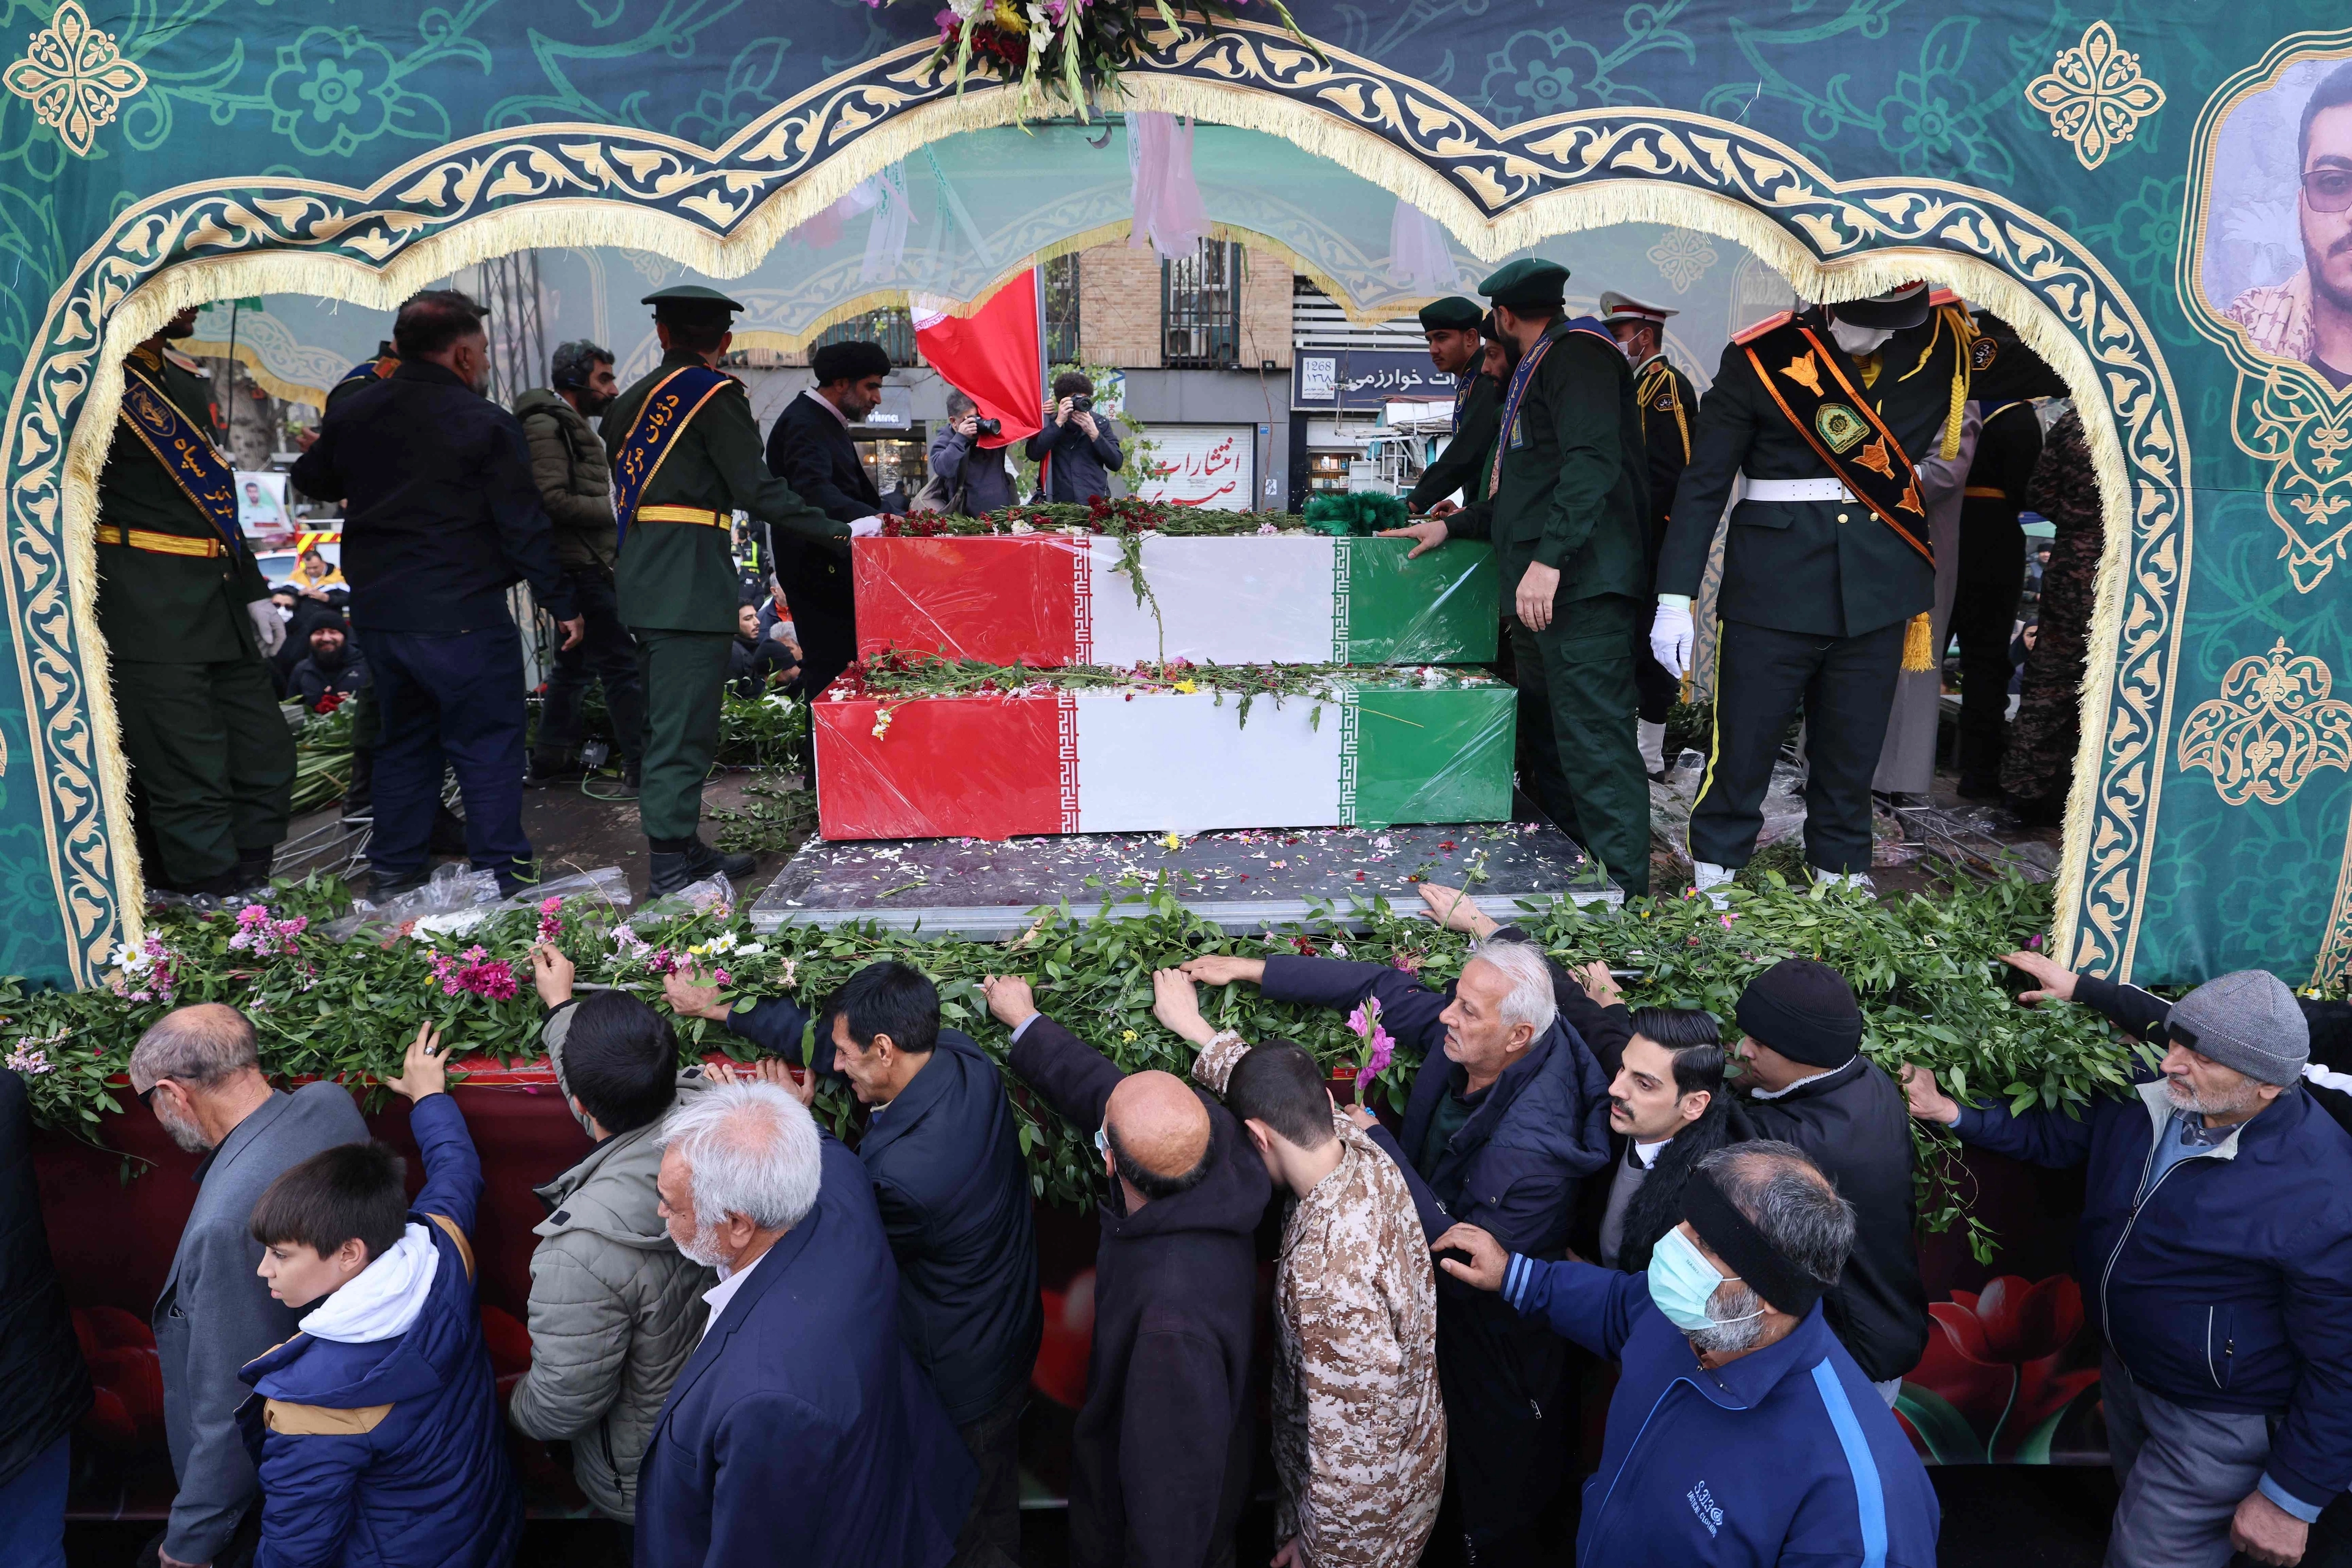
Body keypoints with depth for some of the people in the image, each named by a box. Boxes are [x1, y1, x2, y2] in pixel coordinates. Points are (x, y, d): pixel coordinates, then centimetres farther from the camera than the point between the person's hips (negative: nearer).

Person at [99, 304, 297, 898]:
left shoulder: (183, 382, 19)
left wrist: (252, 591, 19)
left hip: (219, 602, 9)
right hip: (149, 618, -9)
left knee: (266, 760, 10)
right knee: (191, 782, -6)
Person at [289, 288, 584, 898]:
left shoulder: (351, 413, 8)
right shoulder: (486, 423, -11)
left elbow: (312, 481, 26)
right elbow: (525, 527, -11)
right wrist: (564, 606, -4)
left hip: (376, 611, 7)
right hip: (462, 614, -6)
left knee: (402, 740, 18)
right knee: (487, 745, 1)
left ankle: (395, 871, 24)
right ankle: (501, 876, 3)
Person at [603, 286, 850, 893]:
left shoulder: (634, 398, 17)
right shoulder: (717, 393, -6)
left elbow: (622, 490, 17)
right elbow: (756, 490, -12)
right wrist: (833, 532, -9)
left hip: (641, 578, 8)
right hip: (690, 581, -8)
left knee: (667, 722, 16)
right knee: (682, 729, -8)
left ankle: (682, 847, 25)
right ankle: (671, 868, -7)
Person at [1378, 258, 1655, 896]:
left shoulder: (1577, 350, -4)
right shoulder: (1540, 367, 27)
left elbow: (1593, 460, -20)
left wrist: (1549, 557, -26)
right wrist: (1453, 526, 27)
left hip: (1581, 587, -10)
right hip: (1544, 591, 10)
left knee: (1593, 743, -12)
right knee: (1549, 744, 13)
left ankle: (1624, 897, -10)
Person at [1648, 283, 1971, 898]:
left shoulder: (1938, 341, 5)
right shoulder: (1761, 356, -5)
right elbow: (1703, 483, -5)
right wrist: (1674, 599, -8)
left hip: (1878, 587, 3)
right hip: (1773, 587, -3)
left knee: (1852, 752, 12)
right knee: (1744, 743, 2)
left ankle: (1841, 875, 28)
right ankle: (1713, 882, 19)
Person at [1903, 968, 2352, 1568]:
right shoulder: (2147, 1096, -14)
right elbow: (2051, 1133, 5)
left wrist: (2291, 1499, -16)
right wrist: (1950, 1111, -12)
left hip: (2216, 1422, -7)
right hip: (2124, 1366, 7)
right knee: (2137, 1500, 30)